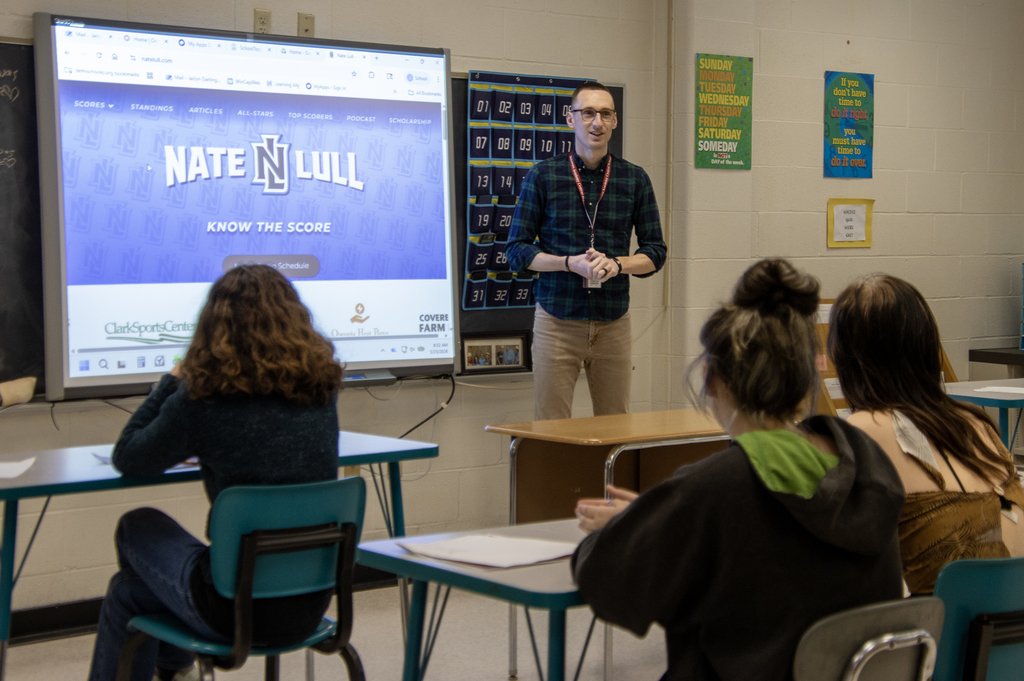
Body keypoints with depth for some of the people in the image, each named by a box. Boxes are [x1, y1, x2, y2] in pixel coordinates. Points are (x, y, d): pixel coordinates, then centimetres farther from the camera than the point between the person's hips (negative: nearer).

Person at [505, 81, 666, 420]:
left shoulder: (635, 179, 6)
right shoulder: (542, 176, 0)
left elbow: (655, 252, 9)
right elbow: (517, 250, 0)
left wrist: (617, 264, -11)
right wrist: (570, 263, -15)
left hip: (613, 322, 2)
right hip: (557, 320, -2)